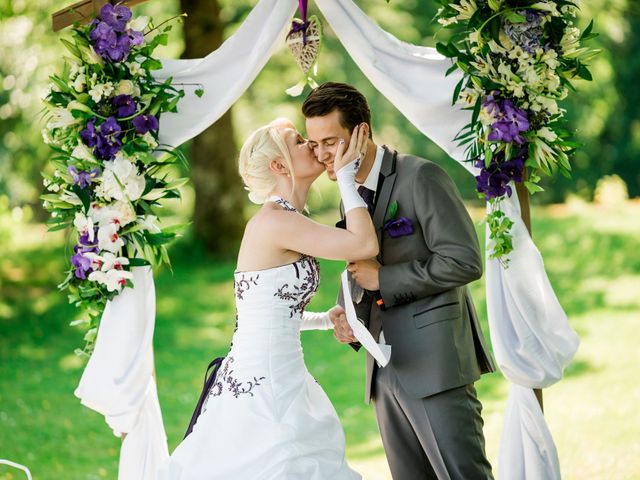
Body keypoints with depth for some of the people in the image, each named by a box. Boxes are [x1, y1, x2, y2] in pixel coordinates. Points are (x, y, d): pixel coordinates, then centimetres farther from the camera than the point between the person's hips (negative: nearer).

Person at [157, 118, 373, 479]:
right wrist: (346, 174, -10)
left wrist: (327, 320, 21)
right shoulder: (274, 221, -15)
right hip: (262, 387, -10)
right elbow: (365, 245, -20)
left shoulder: (286, 224, 14)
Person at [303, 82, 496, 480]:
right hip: (387, 368, 8)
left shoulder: (421, 178, -10)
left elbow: (465, 262, -18)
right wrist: (346, 312, 3)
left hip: (434, 361, -8)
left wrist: (382, 279, -13)